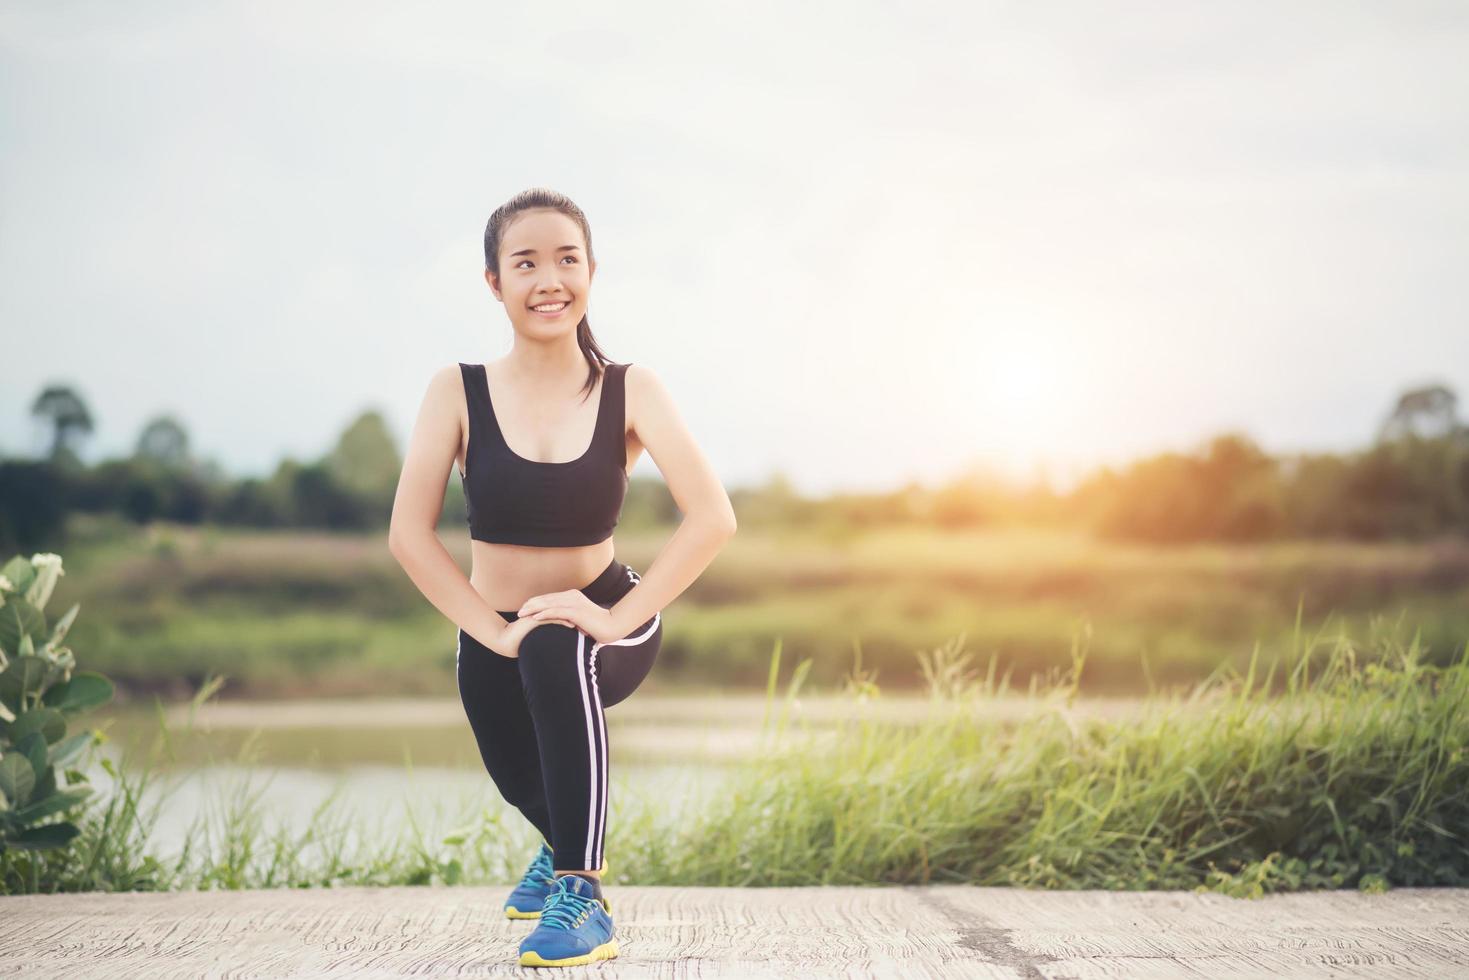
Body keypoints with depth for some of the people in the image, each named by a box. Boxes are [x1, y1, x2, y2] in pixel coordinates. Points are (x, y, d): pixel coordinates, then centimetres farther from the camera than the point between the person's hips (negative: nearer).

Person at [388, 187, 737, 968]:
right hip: (493, 638, 3)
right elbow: (409, 534, -18)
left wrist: (617, 618, -30)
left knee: (558, 649, -35)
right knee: (526, 788, 16)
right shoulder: (459, 392, -13)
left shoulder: (630, 391, -15)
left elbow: (712, 518, -23)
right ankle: (563, 844, 57)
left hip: (604, 624, -3)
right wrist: (495, 631, -26)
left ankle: (581, 895, -29)